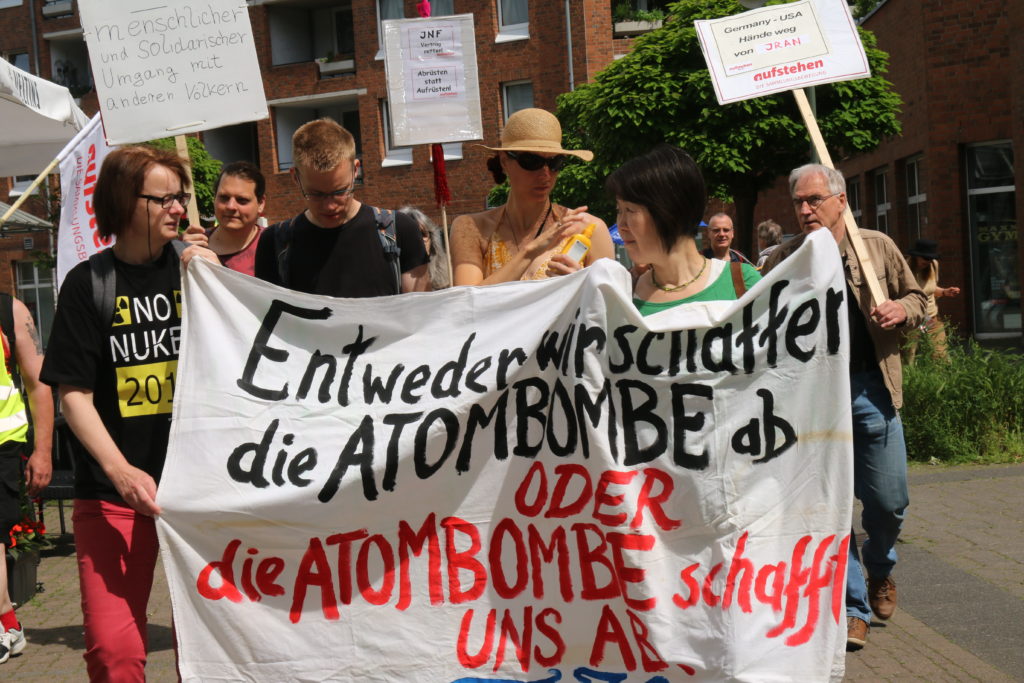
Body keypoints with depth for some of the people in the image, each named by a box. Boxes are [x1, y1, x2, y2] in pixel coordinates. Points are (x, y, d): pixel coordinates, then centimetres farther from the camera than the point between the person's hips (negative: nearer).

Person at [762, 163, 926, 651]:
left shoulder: (878, 247, 4)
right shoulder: (782, 261, 2)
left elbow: (916, 298, 14)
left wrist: (902, 309, -7)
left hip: (873, 389, 1)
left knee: (889, 501, 7)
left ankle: (880, 569, 40)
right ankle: (852, 607, 16)